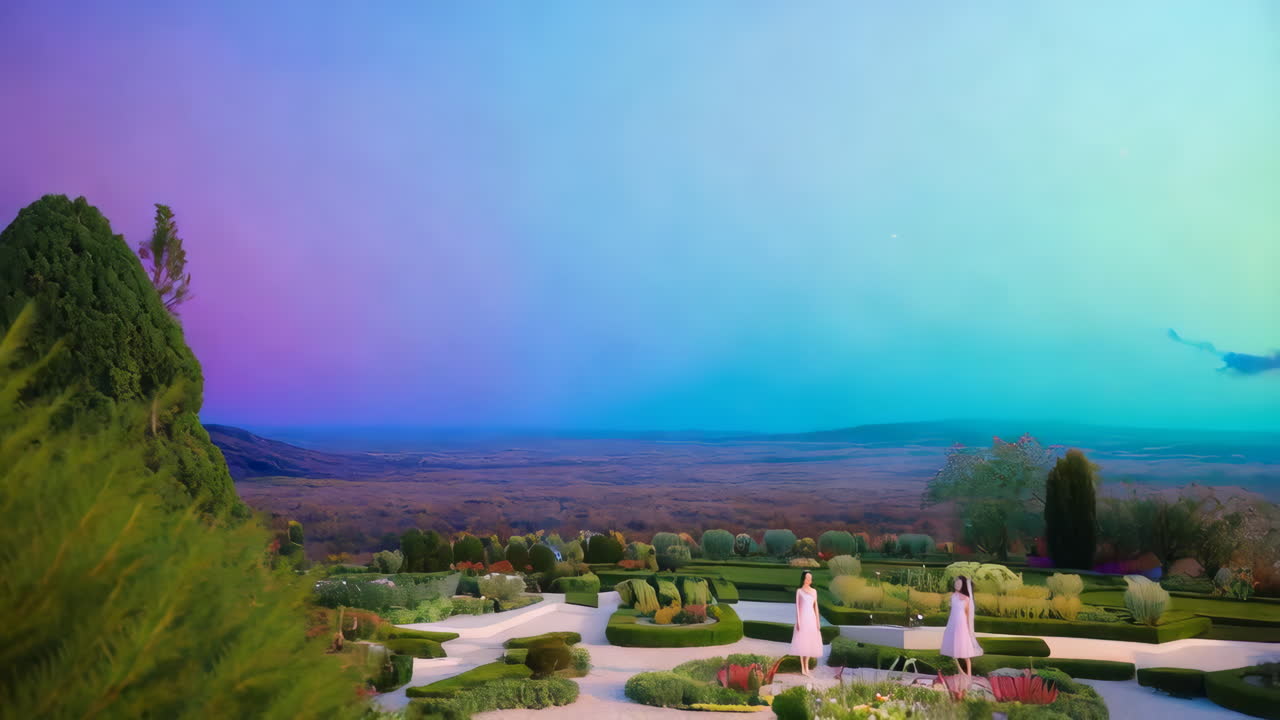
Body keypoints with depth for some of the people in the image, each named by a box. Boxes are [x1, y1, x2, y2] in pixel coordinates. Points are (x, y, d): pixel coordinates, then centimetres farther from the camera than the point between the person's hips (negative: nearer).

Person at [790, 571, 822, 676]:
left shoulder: (814, 591, 10)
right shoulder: (799, 591, -1)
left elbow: (816, 606, 11)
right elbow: (797, 607, -3)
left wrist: (817, 621, 7)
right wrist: (798, 622, -11)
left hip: (811, 618, 4)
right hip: (803, 618, -4)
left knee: (809, 643, 6)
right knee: (802, 642, -3)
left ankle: (806, 668, 14)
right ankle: (803, 668, 1)